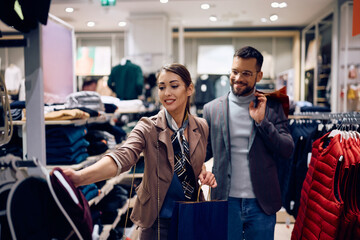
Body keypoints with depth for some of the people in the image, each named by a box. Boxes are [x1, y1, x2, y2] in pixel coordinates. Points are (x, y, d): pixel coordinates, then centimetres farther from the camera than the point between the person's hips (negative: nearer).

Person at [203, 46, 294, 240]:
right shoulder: (212, 109, 2)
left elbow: (287, 151, -5)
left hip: (262, 204, 0)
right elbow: (206, 151, 9)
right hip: (226, 202, 0)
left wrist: (262, 121, -14)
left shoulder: (272, 107, 1)